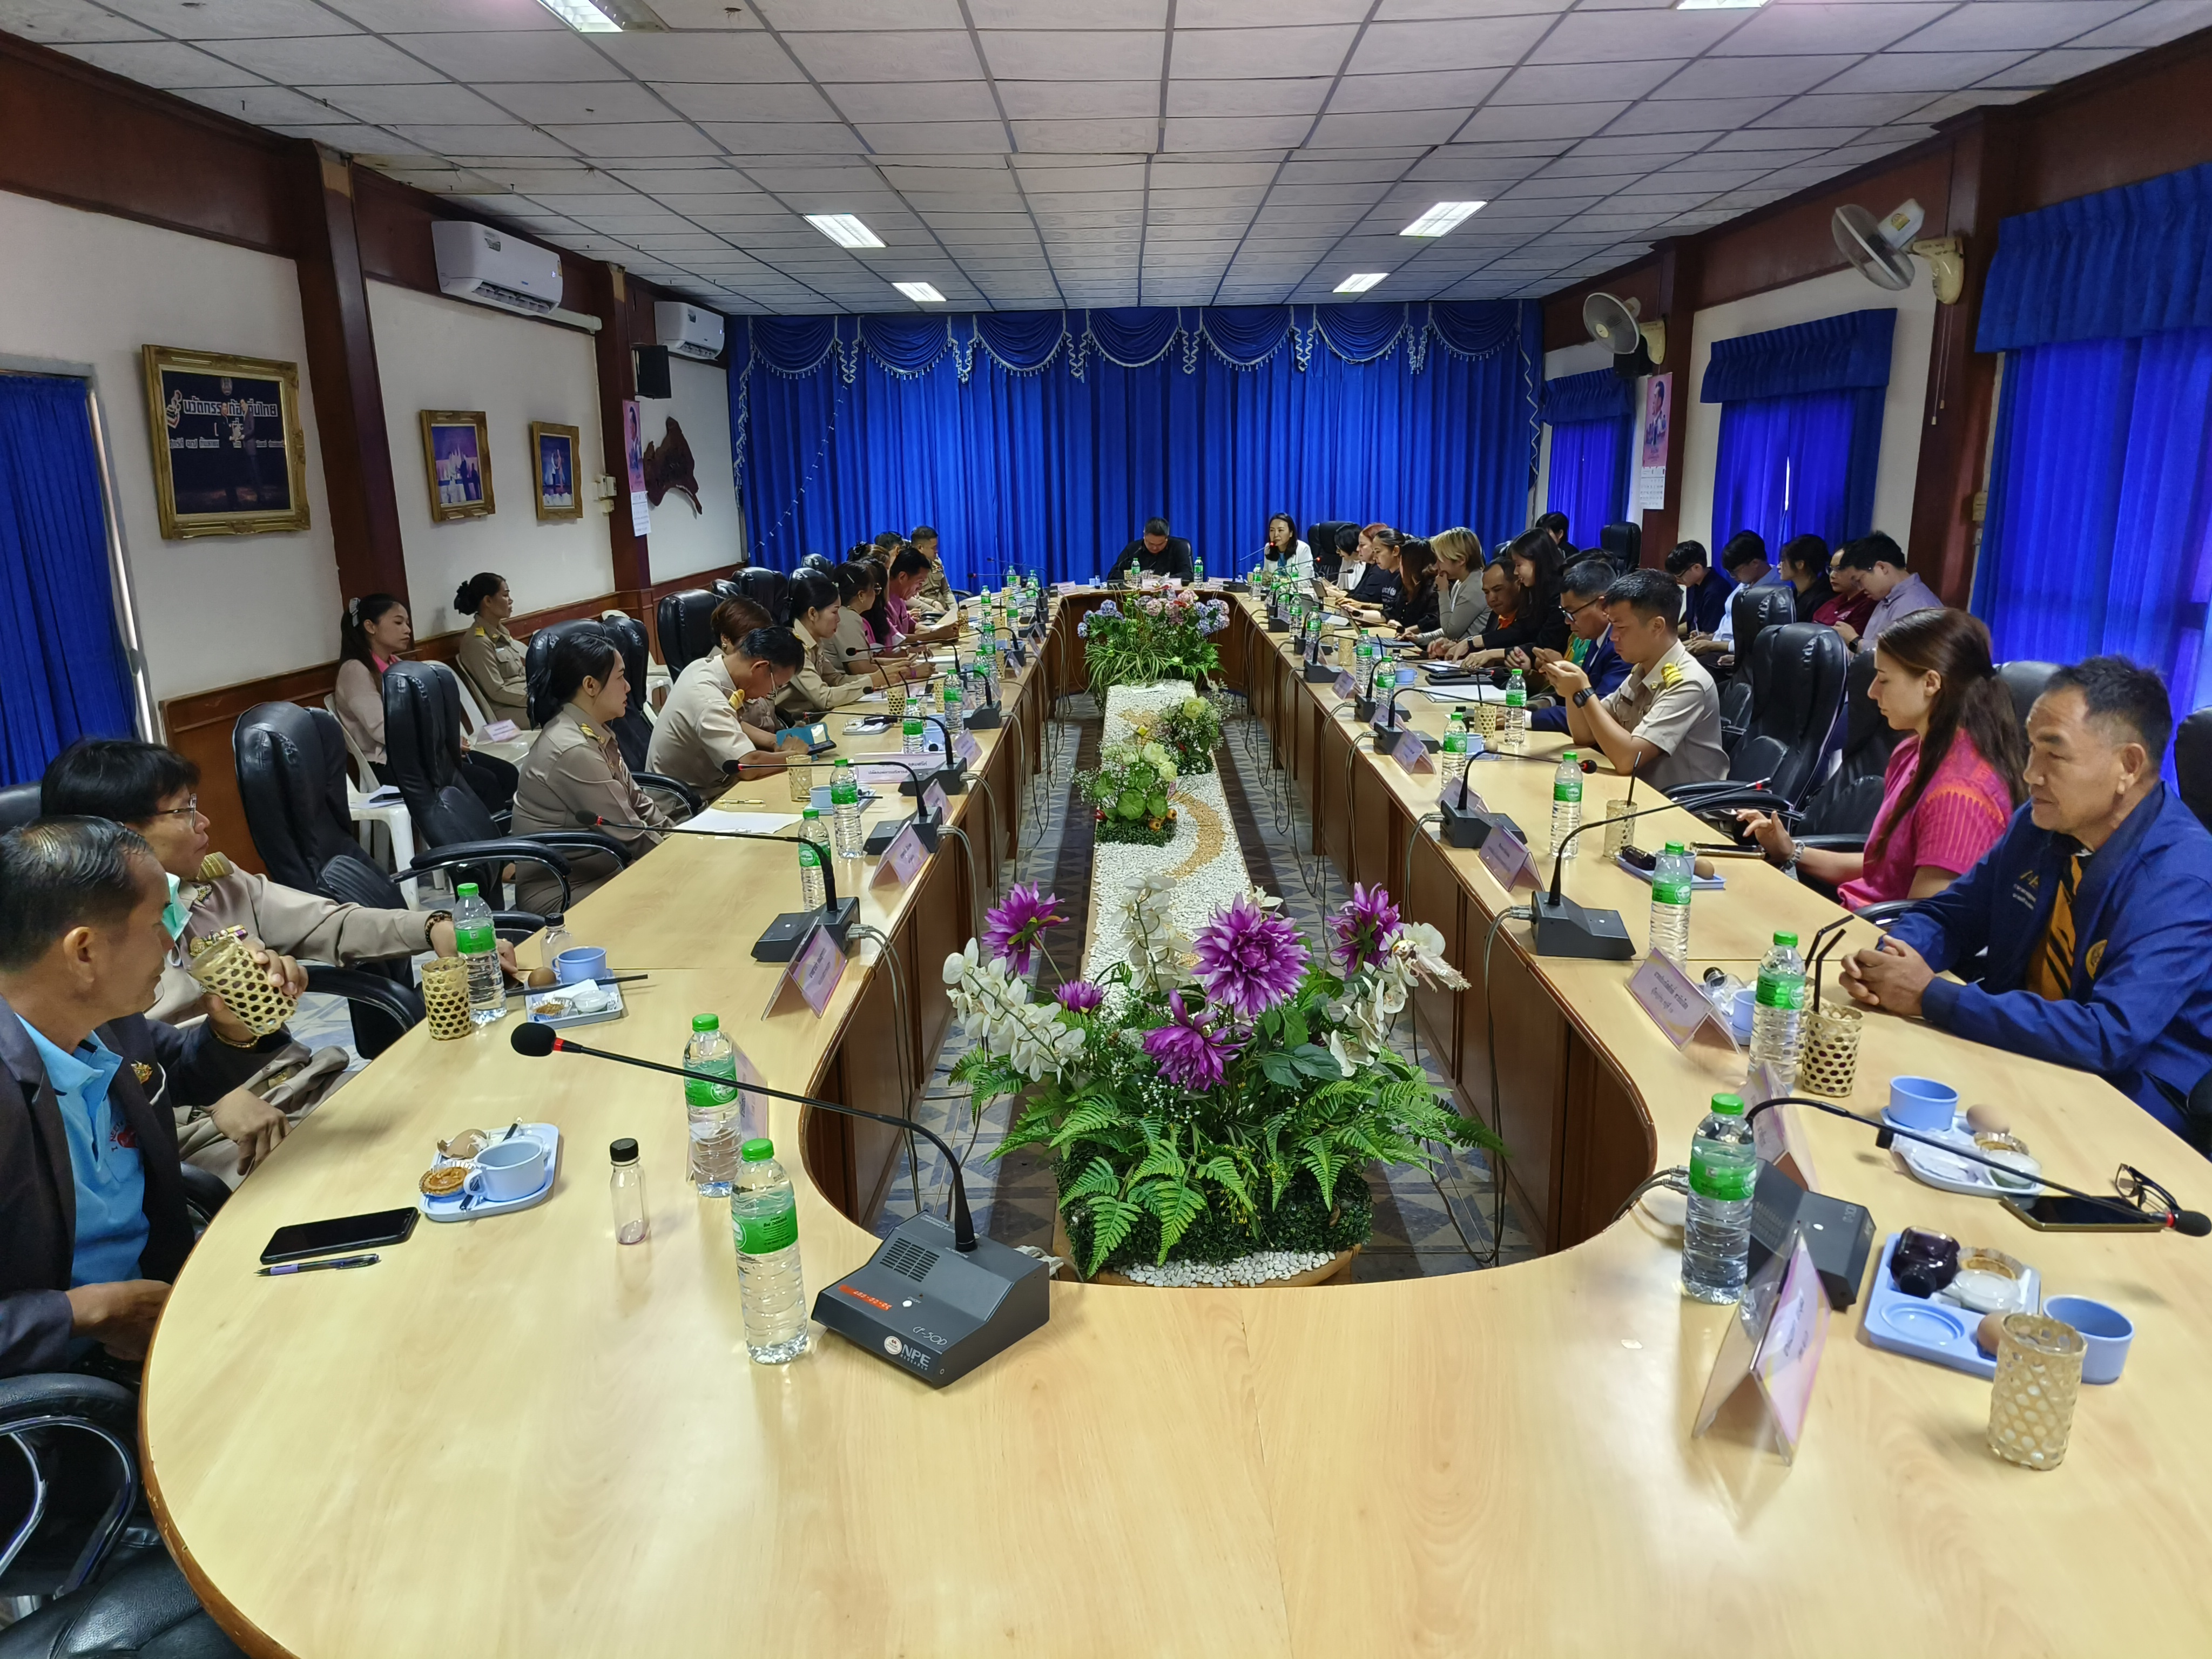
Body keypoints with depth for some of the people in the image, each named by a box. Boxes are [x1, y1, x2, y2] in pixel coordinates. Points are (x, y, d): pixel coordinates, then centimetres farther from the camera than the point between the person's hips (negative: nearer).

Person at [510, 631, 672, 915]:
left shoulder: (593, 732, 3)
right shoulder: (574, 750, -24)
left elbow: (638, 802, 10)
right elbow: (634, 838, -21)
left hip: (596, 867, 8)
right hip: (560, 892, -8)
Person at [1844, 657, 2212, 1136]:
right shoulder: (2041, 822, -1)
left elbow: (2109, 1035, -29)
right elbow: (1950, 913, 9)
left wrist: (1931, 996, -28)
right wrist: (1896, 957, -15)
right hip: (2014, 1050, 6)